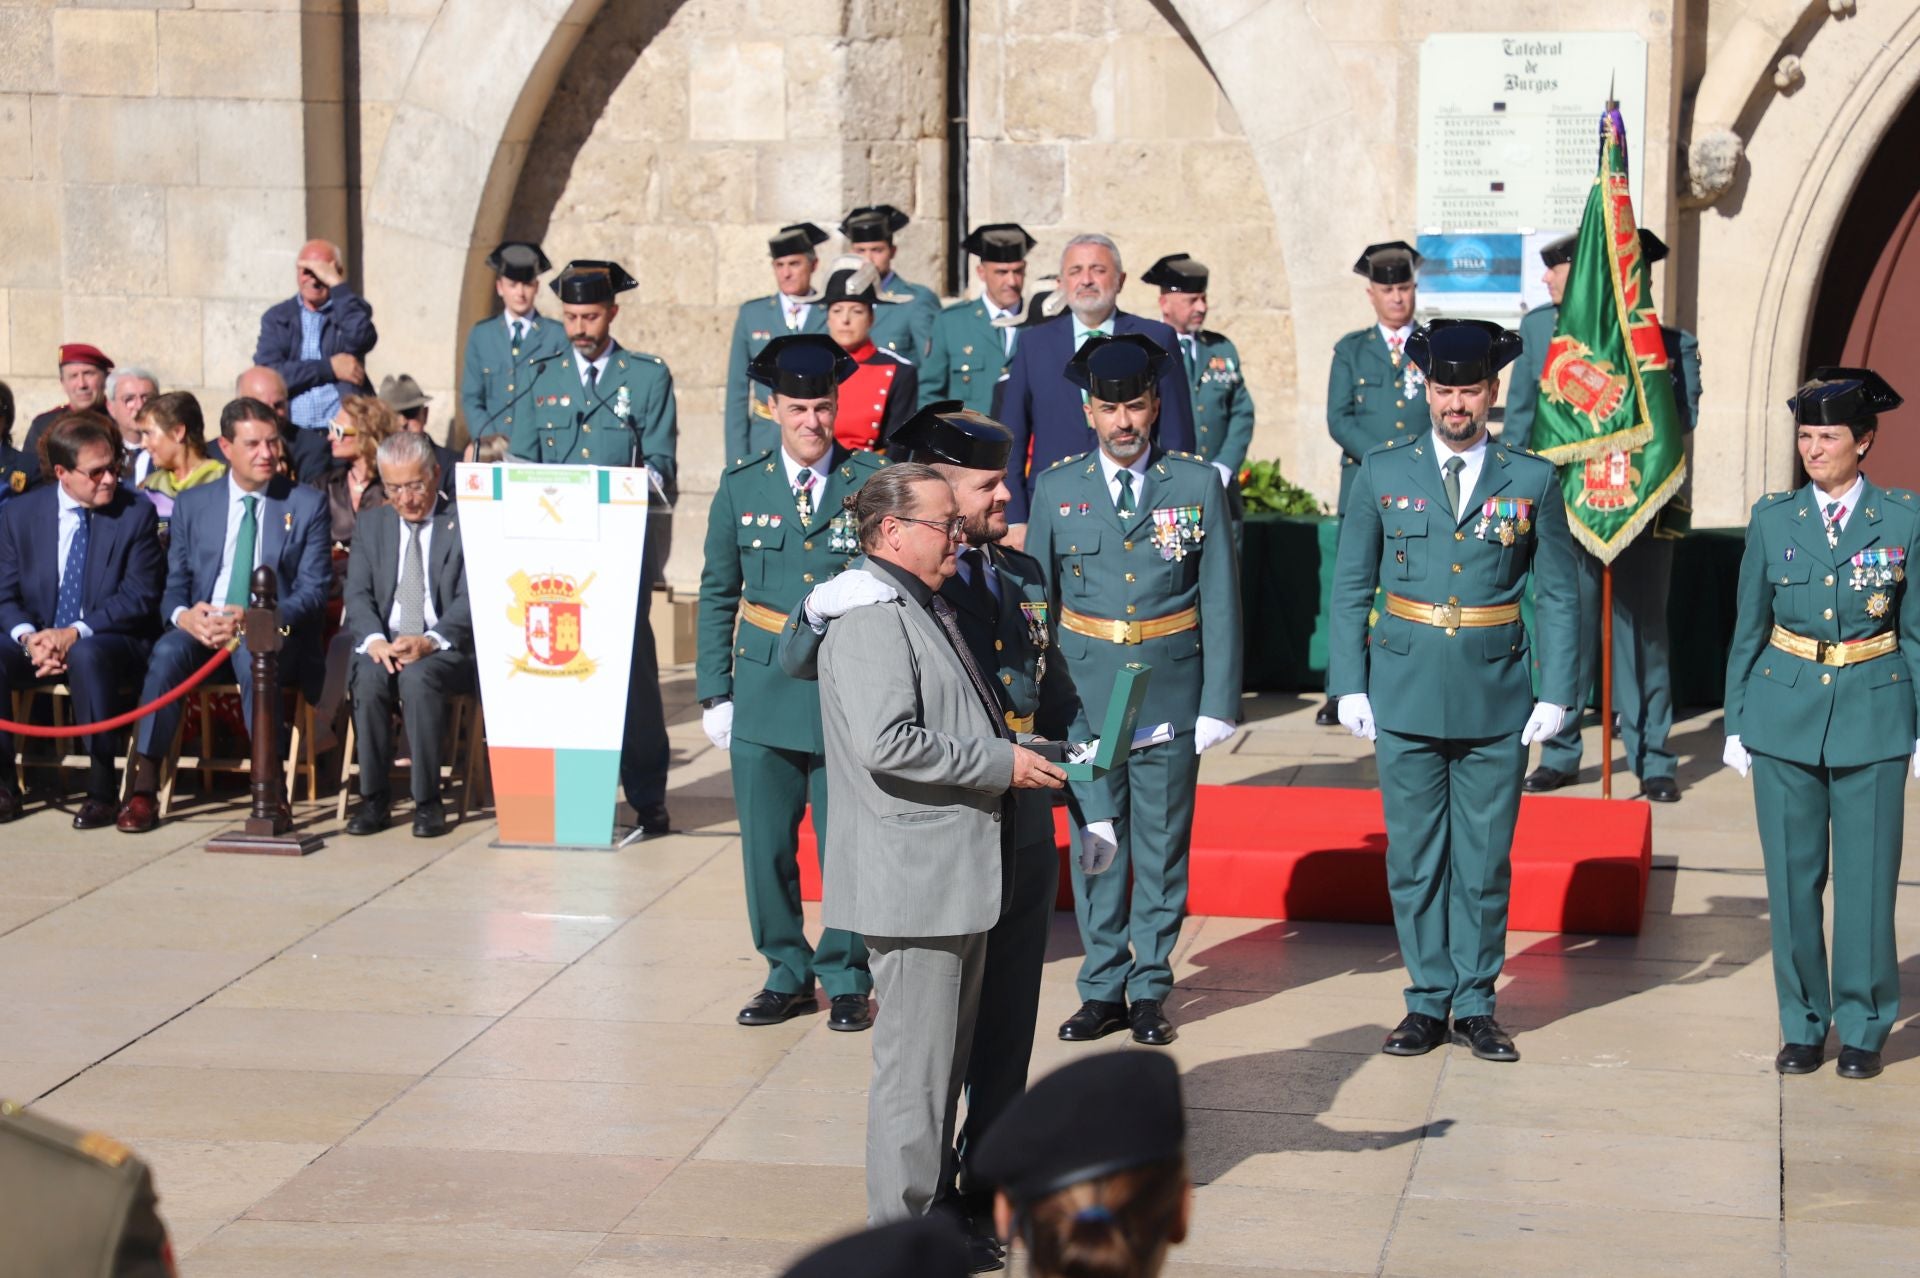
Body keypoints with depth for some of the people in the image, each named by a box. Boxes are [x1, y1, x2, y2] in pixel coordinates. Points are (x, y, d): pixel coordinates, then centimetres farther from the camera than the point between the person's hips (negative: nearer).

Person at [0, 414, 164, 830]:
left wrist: (76, 634, -21)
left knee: (87, 655, -37)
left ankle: (102, 790, -29)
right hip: (42, 643, 3)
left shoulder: (136, 514, -3)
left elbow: (139, 596, -9)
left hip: (115, 644, -3)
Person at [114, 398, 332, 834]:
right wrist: (183, 615, -15)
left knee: (253, 657, -37)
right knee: (167, 652, -31)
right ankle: (142, 787, -33)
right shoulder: (192, 504, 13)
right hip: (201, 629, 2)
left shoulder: (307, 504, 6)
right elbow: (173, 587, 11)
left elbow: (314, 591, -1)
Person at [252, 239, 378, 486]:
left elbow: (361, 339, -11)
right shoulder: (277, 317, 14)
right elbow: (267, 374, -2)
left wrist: (335, 282, -8)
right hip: (296, 436, 1)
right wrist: (330, 368, -7)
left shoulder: (351, 309, 13)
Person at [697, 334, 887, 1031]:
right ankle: (787, 974, 21)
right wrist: (714, 692, 7)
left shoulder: (874, 482, -1)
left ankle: (845, 978, 18)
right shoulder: (741, 488, 5)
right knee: (766, 845, 5)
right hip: (764, 687, 2)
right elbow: (717, 594, 11)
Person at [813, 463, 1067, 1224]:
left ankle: (934, 1200, 29)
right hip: (913, 882, -11)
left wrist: (1015, 755, 14)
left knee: (945, 1055, 18)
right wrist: (999, 763, -20)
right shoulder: (871, 617, -17)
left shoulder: (928, 608, 17)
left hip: (956, 875, 11)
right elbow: (887, 743, -27)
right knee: (916, 1062, -3)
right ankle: (903, 1227, 5)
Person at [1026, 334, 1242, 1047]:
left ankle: (1150, 991, 15)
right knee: (1095, 846, 6)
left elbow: (1220, 601, 0)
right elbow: (1036, 600, 8)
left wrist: (1219, 703, -5)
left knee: (1162, 847, 5)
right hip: (1083, 694, 1)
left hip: (1170, 694, -1)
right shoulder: (1057, 489, 3)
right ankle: (1102, 989, 16)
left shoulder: (1198, 486, 0)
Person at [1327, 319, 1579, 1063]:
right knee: (1414, 859, 5)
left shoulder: (1531, 480, 2)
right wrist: (1349, 686, 0)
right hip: (1406, 694, 0)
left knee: (1484, 861, 5)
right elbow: (1351, 587, 6)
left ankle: (1476, 1005, 15)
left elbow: (1556, 595, 5)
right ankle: (1427, 1002, 15)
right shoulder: (1382, 472, 3)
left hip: (1496, 697, 0)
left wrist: (1555, 694, -2)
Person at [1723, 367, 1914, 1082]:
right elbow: (1748, 630, 8)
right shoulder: (1773, 519, 3)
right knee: (1792, 877, 6)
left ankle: (1862, 1029, 15)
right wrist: (1736, 723, 6)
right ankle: (1803, 1025, 18)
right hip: (1785, 715, 2)